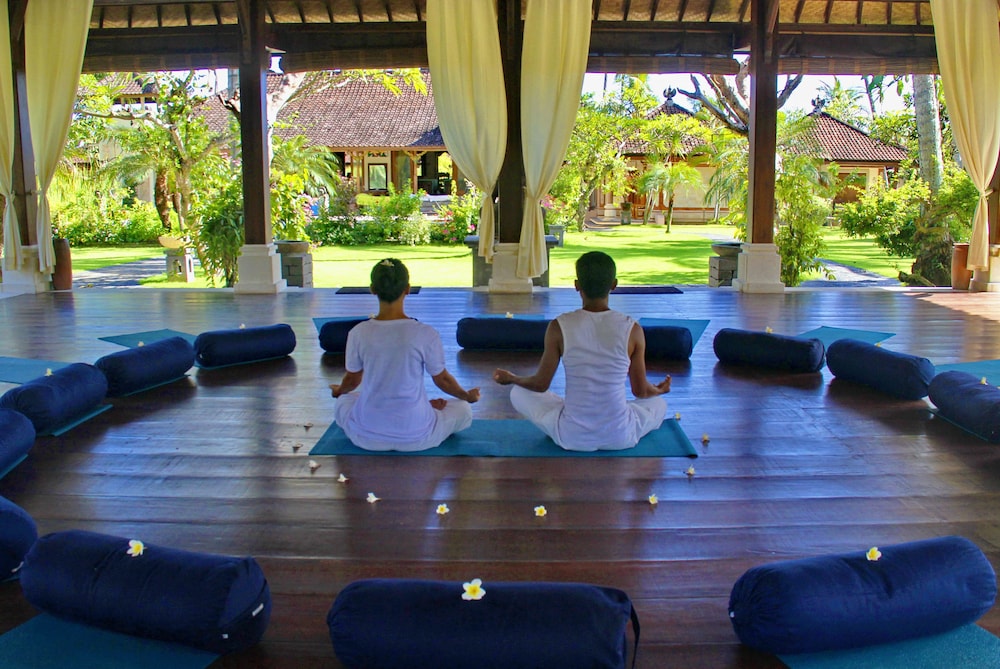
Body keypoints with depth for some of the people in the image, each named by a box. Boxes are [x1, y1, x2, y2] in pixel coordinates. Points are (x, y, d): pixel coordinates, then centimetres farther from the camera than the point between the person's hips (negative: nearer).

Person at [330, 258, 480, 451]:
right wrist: (468, 396, 22)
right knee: (464, 410, 24)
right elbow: (443, 380, 0)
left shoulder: (358, 333, -11)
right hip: (415, 438, -1)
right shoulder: (426, 335, -17)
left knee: (342, 402, 34)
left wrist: (339, 391, 33)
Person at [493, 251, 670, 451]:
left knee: (518, 393, 24)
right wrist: (658, 389, 25)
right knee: (659, 403, 33)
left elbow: (540, 384, -2)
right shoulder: (633, 329, -11)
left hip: (571, 437, -1)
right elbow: (641, 391, 0)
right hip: (620, 437, 1)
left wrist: (511, 379, 20)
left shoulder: (559, 327, -12)